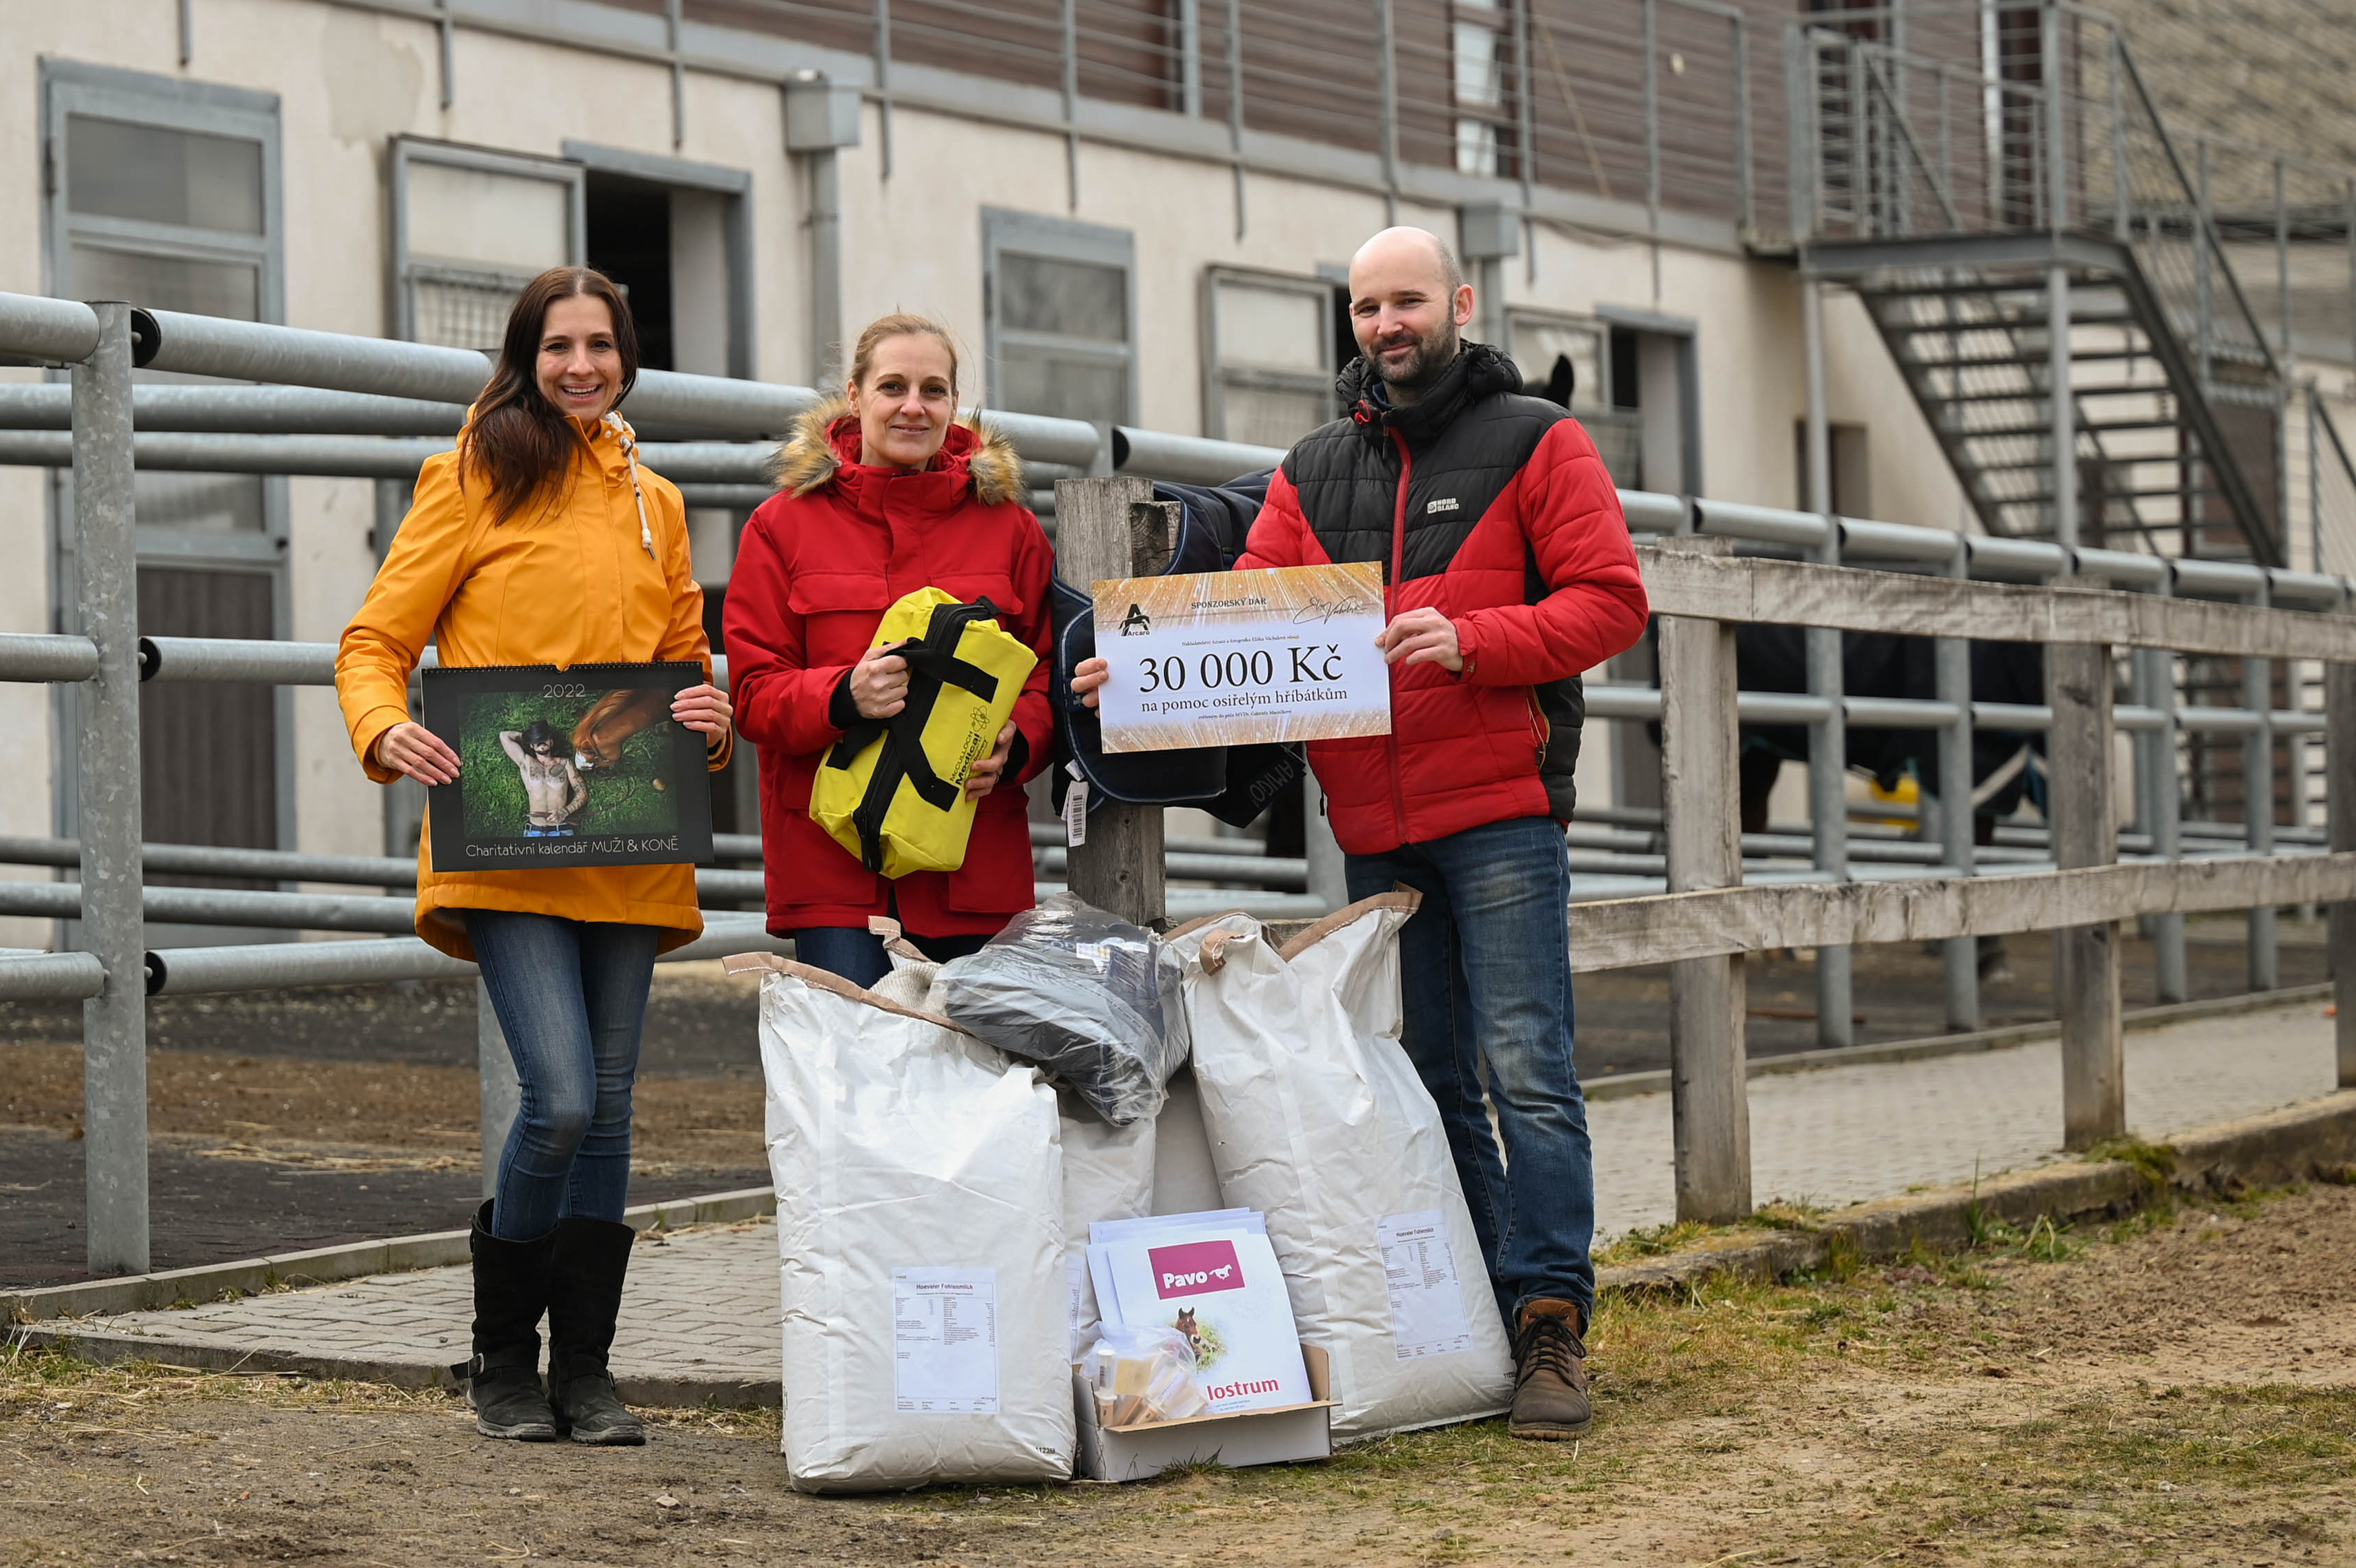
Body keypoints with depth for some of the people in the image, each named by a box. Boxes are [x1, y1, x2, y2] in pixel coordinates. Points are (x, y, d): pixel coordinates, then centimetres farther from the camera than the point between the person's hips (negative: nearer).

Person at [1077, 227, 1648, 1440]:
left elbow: (1609, 601, -5)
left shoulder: (1535, 443, 3)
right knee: (1425, 1080, 9)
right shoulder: (1313, 473, 17)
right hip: (1372, 828, 5)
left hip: (1499, 811, -5)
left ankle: (1549, 1325, -8)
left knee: (1524, 1068, -10)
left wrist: (1472, 640, -19)